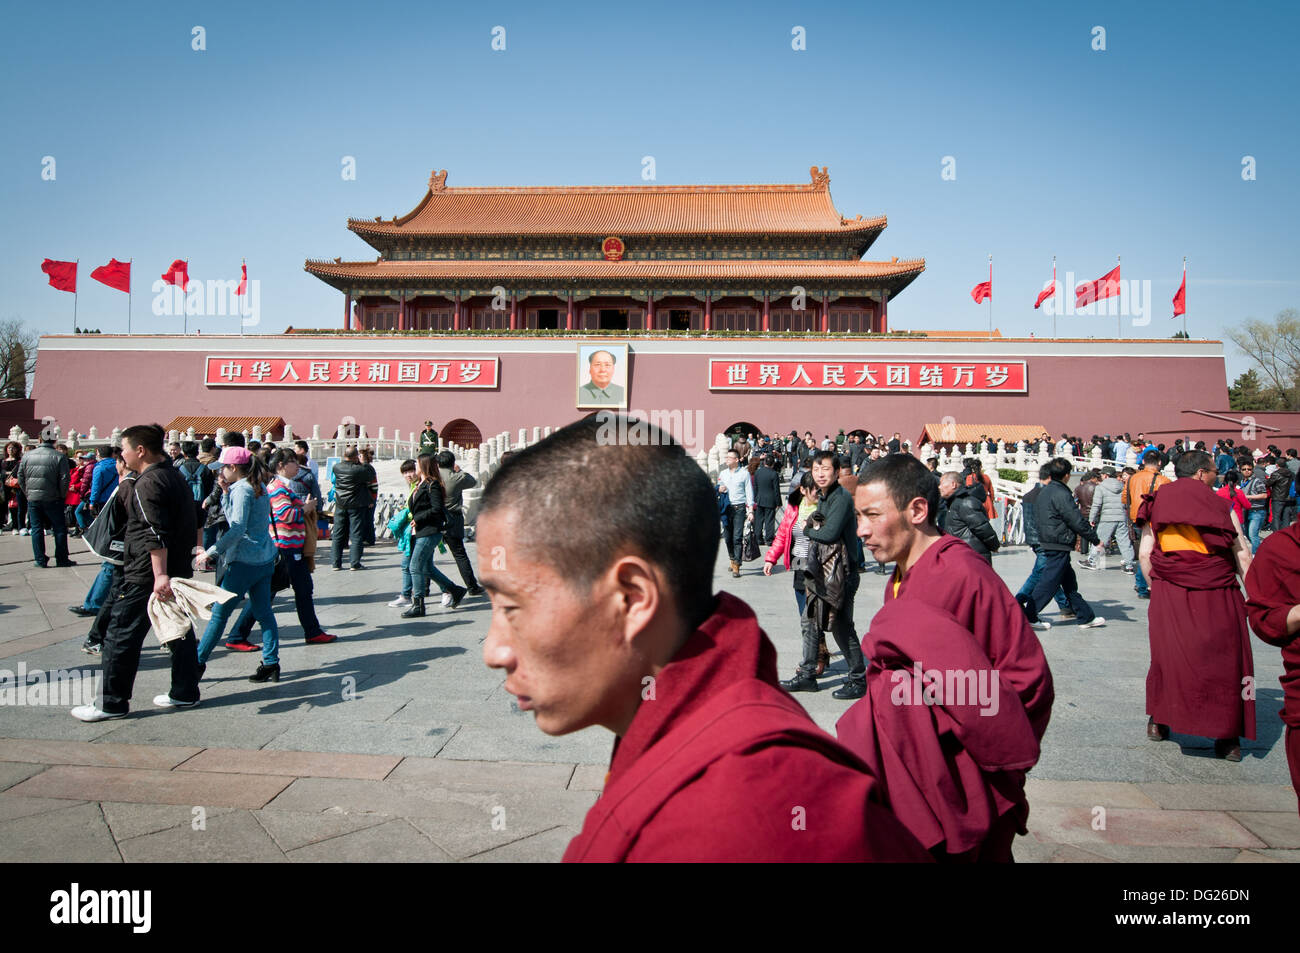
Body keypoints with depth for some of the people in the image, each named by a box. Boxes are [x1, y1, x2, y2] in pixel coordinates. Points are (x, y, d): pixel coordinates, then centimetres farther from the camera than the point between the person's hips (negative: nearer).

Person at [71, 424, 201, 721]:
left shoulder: (149, 482, -16)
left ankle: (112, 703, 7)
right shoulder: (174, 476, 13)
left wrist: (159, 575, -30)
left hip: (147, 575, -10)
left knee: (121, 636, 0)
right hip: (178, 570, 10)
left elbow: (155, 534, -25)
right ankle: (185, 693, 20)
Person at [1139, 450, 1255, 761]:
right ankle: (1227, 737, 11)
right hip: (1217, 598, -2)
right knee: (1224, 663, 8)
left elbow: (1144, 554, 1)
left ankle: (1158, 722, 22)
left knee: (1167, 657, 14)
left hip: (1169, 595, 2)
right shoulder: (1222, 507, -1)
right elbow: (1242, 555, -4)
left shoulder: (1157, 504, 4)